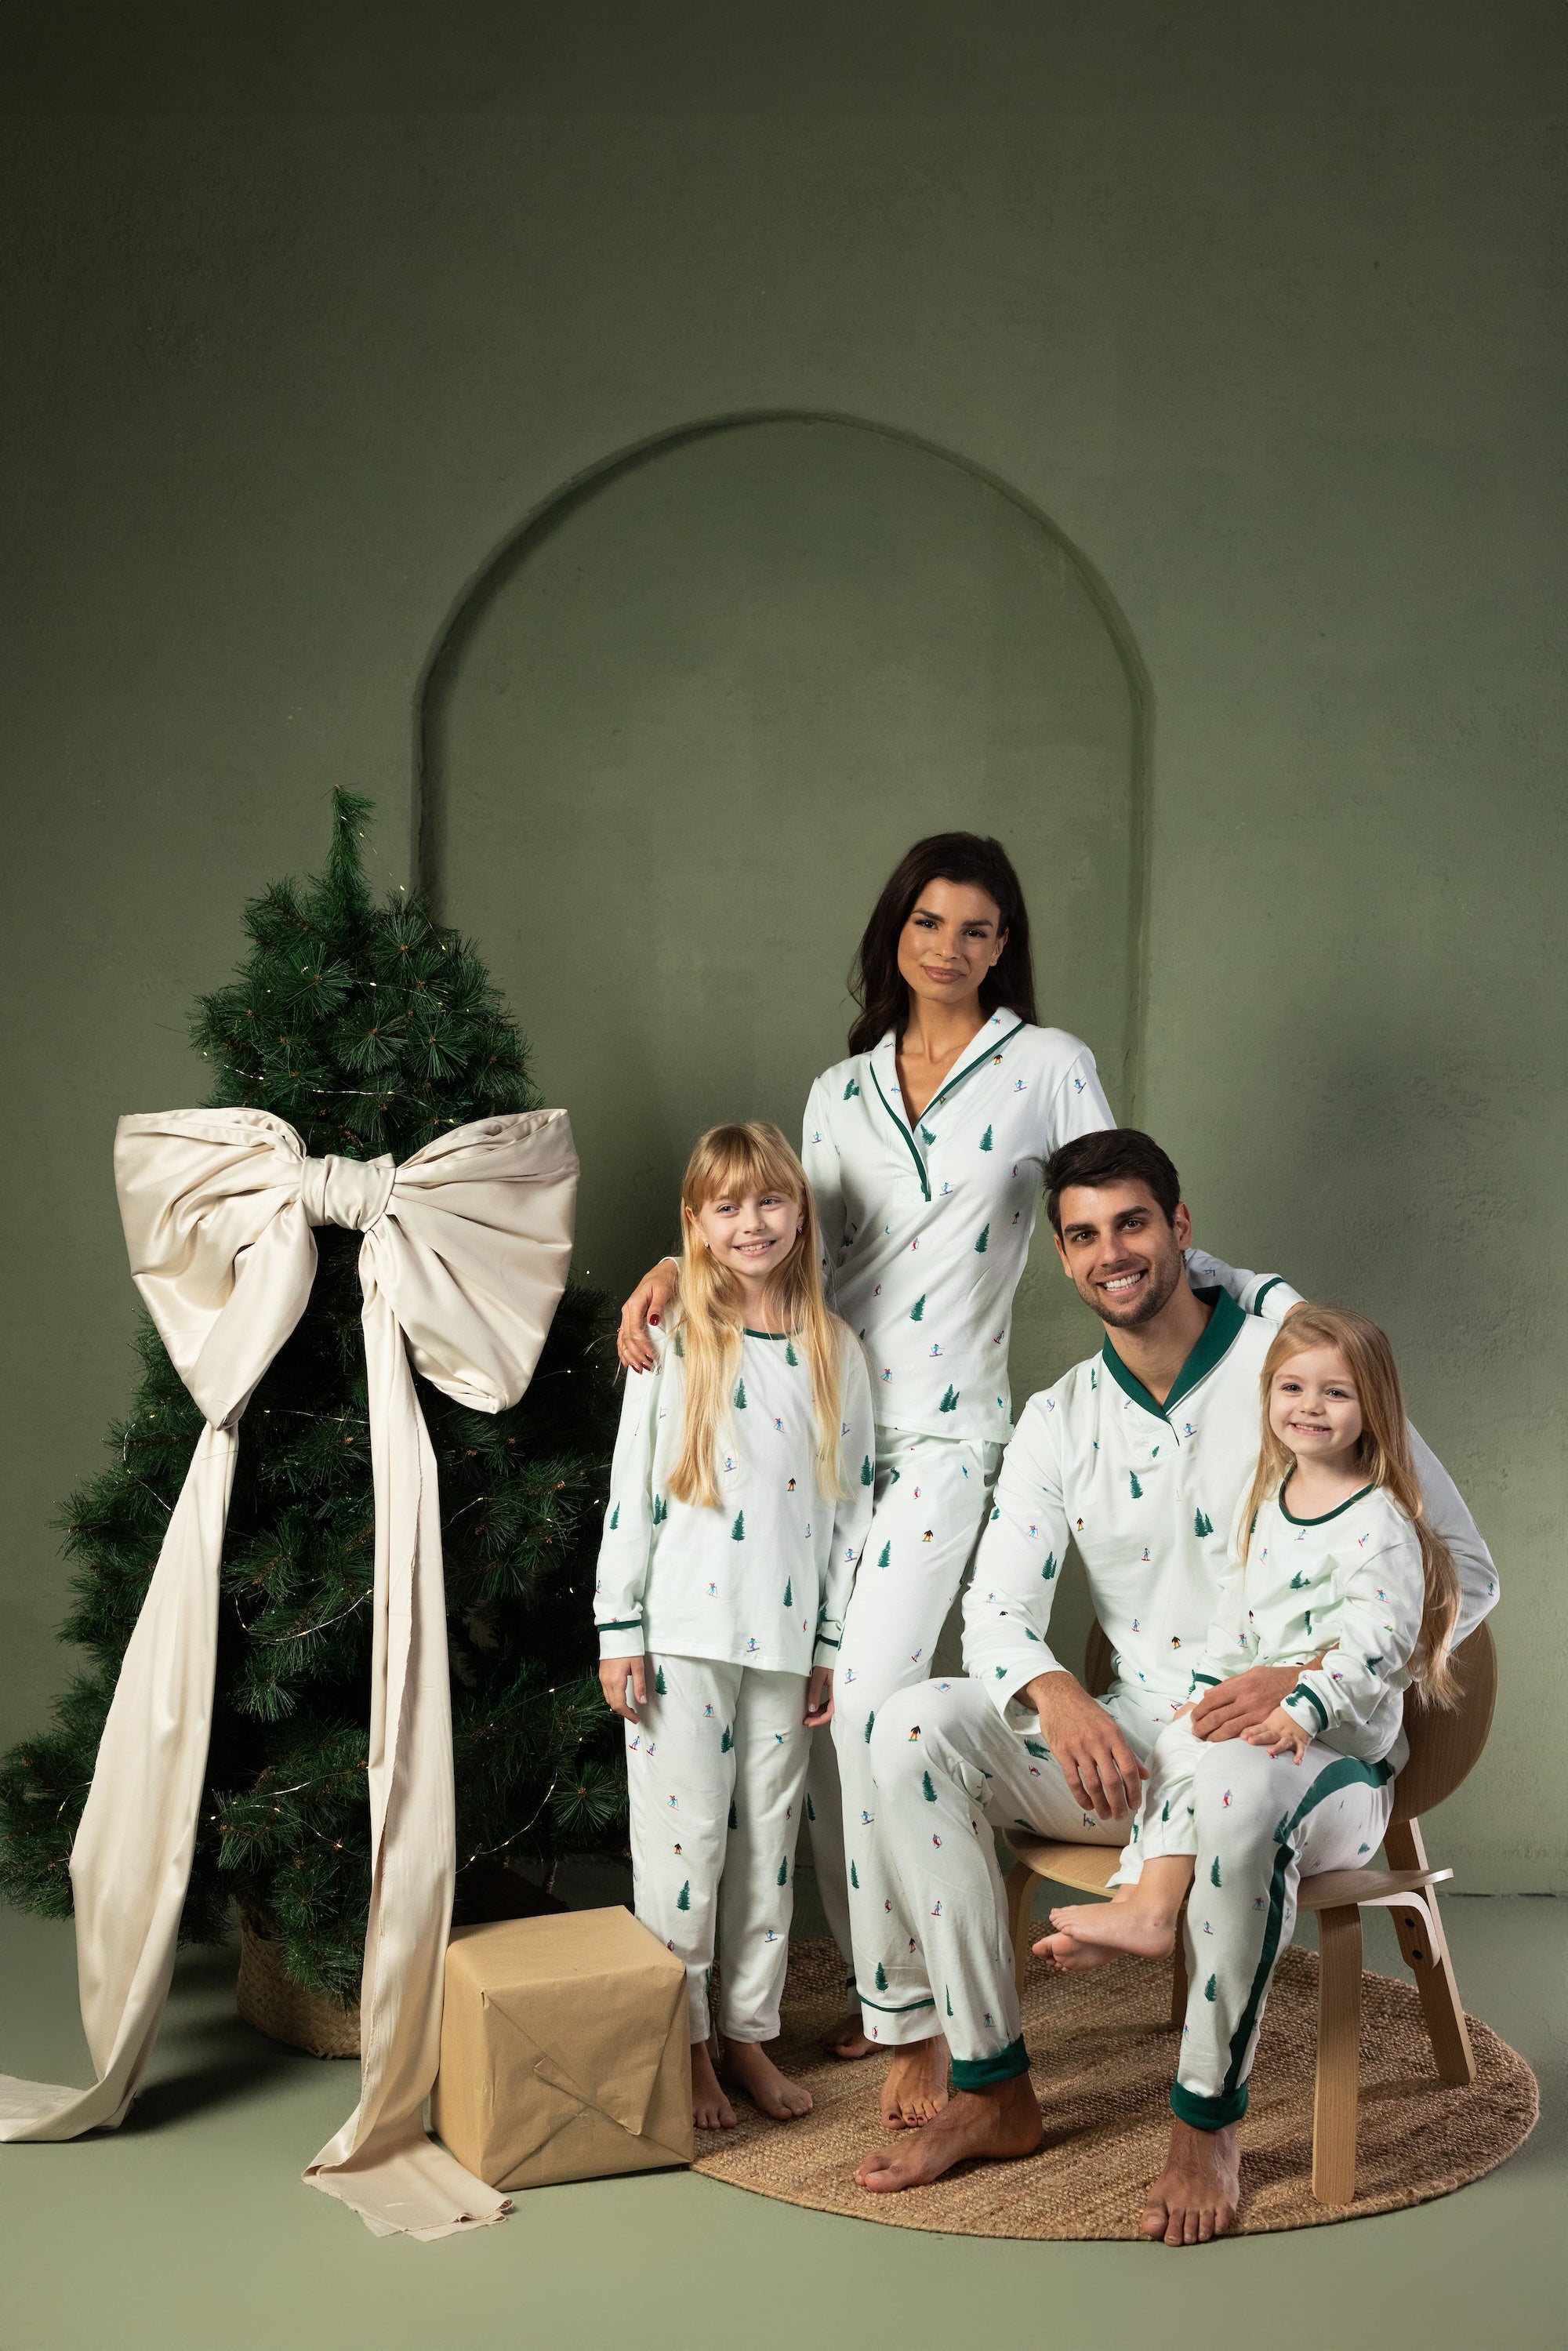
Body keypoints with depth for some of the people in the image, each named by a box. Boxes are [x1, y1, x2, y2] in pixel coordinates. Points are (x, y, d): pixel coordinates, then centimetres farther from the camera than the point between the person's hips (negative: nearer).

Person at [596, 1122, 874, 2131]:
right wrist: (619, 1632, -6)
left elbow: (852, 1506, 7)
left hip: (785, 1636, 3)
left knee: (770, 1836, 11)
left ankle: (751, 2030, 25)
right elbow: (630, 1492, -2)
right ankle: (683, 2042, 16)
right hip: (683, 1630, -2)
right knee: (684, 1834, 1)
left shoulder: (835, 1354, 5)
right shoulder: (672, 1344, -2)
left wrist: (834, 1647, 4)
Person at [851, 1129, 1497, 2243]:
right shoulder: (1060, 1421, 7)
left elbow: (1463, 1570, -8)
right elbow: (996, 1609, 0)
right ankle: (995, 2089, -9)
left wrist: (1309, 1676, -22)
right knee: (917, 1724, -15)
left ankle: (1211, 2121, -16)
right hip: (1132, 1745, 5)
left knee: (1240, 1784, -41)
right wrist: (1058, 1698, -24)